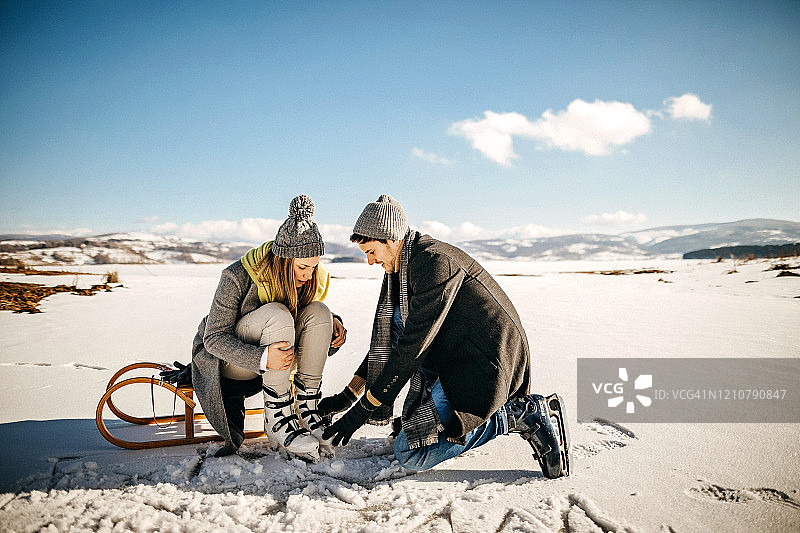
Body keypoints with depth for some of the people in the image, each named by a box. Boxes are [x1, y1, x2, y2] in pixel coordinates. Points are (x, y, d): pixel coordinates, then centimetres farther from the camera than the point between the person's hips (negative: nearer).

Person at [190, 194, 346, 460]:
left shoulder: (313, 279, -10)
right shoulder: (237, 277, -26)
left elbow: (314, 322, 7)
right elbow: (214, 339, -24)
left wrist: (332, 323, -17)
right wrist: (262, 358, -40)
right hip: (226, 358, -5)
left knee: (318, 312, -22)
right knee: (276, 314, -35)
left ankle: (306, 410, -18)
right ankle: (278, 422, -28)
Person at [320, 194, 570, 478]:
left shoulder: (435, 261, -19)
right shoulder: (402, 268, 12)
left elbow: (414, 346, -21)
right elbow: (386, 340, 16)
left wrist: (363, 409, -15)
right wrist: (348, 395, 12)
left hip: (486, 366, -10)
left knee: (408, 452, -10)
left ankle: (520, 415, -7)